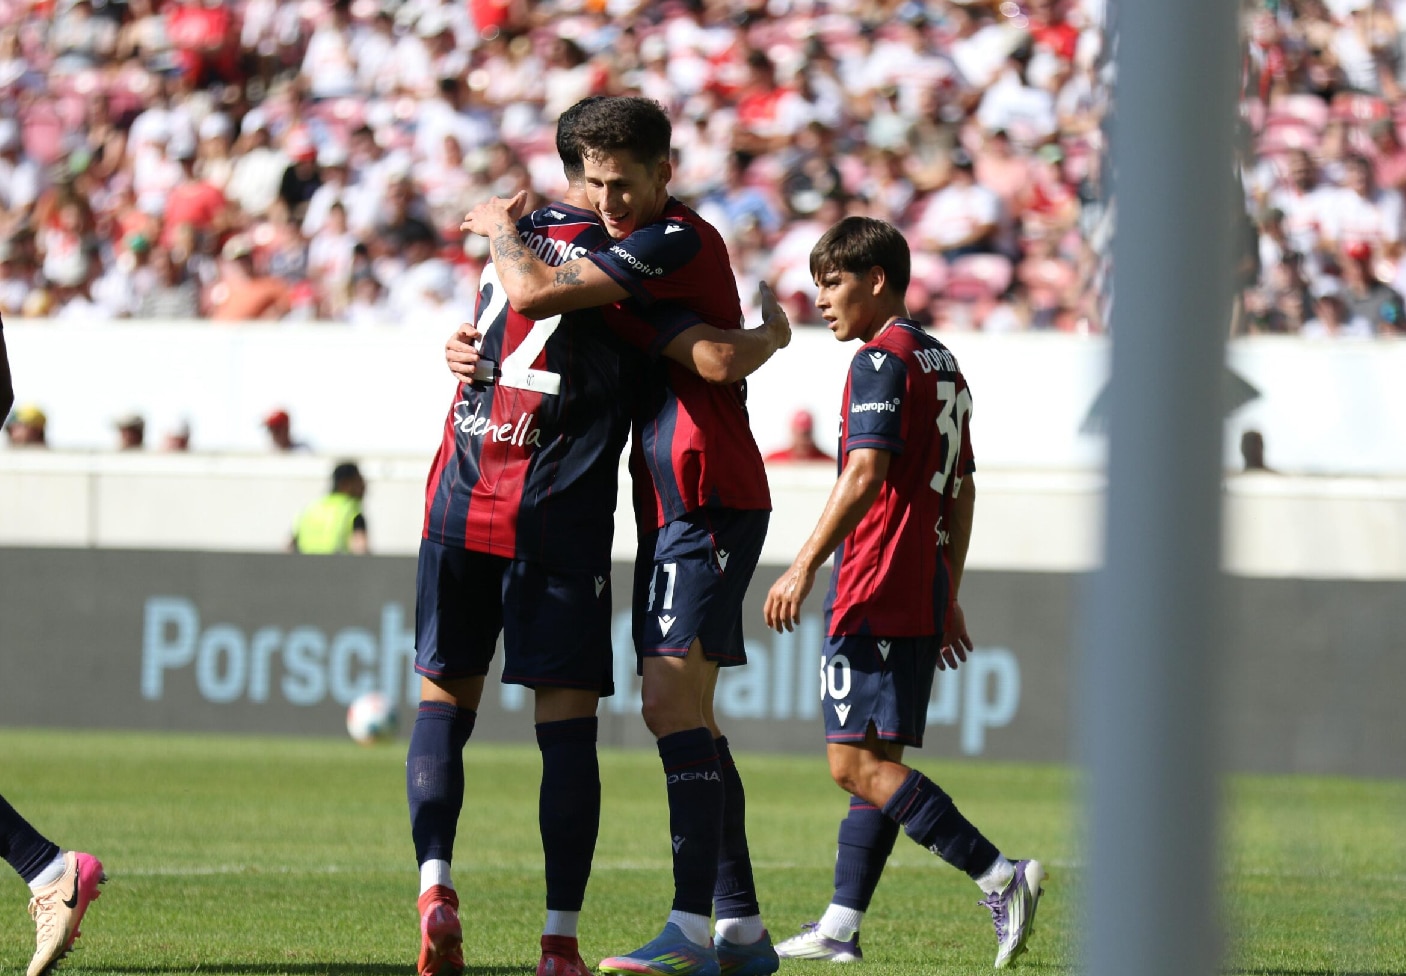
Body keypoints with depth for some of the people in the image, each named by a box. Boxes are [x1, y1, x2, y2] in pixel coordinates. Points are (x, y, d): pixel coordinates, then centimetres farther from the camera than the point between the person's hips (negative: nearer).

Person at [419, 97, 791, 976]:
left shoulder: (507, 235, 11)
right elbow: (718, 360, -13)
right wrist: (773, 333, 6)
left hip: (461, 501, 4)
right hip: (558, 516, -4)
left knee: (444, 702, 11)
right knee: (567, 727, 1)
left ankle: (436, 880, -11)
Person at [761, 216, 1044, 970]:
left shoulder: (881, 359, -9)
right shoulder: (943, 365, 19)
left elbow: (865, 475, -20)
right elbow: (961, 490, 22)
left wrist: (803, 566, -21)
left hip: (876, 591, -10)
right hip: (924, 591, 10)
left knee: (856, 762, -12)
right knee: (874, 762, 10)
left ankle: (1001, 877, -20)